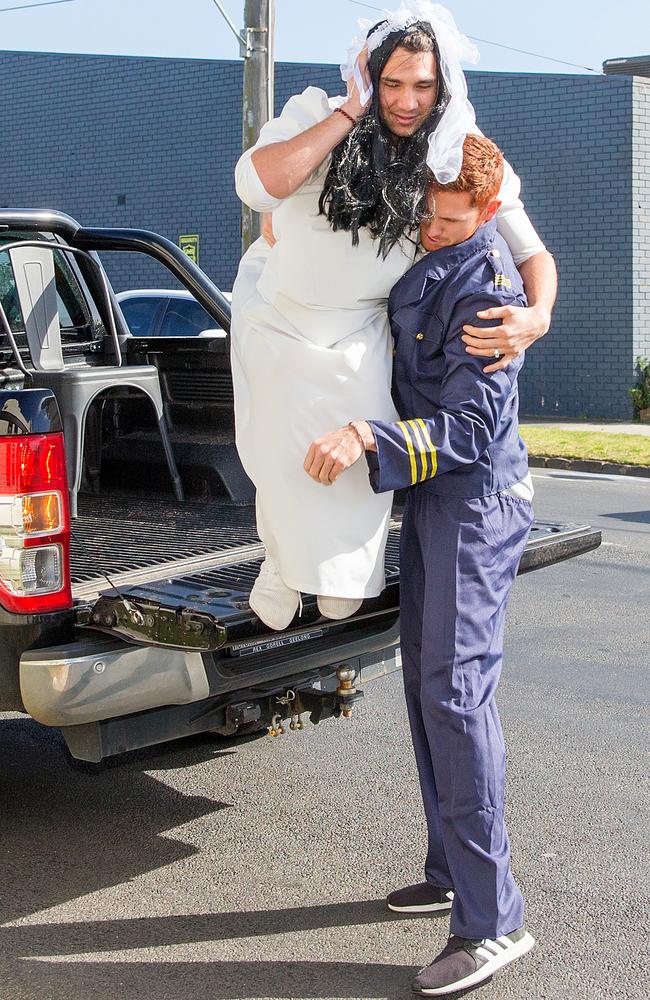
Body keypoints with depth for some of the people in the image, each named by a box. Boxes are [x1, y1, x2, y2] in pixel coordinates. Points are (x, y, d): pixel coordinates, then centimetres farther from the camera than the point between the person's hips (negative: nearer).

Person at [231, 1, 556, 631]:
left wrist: (537, 317, -30)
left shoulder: (462, 161, -14)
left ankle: (342, 570, 22)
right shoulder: (319, 115, -18)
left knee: (363, 456, -7)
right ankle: (280, 558, 31)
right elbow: (255, 184, -37)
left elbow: (533, 253, -9)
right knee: (282, 456, 1)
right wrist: (350, 112, -32)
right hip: (277, 315, -1)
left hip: (360, 330, 1)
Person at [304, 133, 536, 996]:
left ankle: (492, 919, -10)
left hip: (478, 500, -10)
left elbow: (470, 428, -24)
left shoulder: (487, 288, -19)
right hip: (432, 496, 10)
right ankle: (451, 872, 24)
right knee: (426, 676, 13)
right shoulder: (423, 252, 8)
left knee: (457, 685, -15)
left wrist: (369, 440, -34)